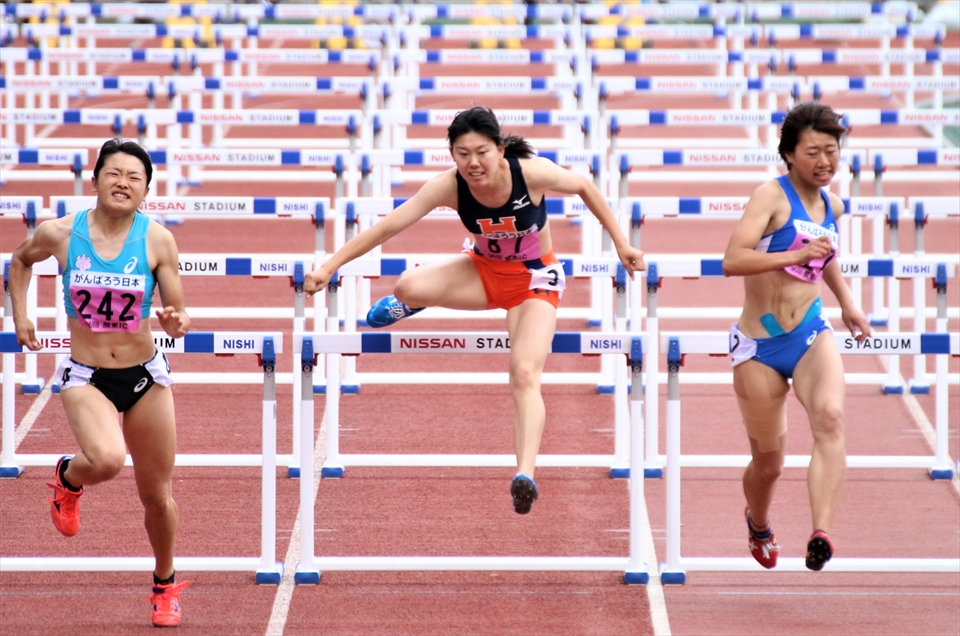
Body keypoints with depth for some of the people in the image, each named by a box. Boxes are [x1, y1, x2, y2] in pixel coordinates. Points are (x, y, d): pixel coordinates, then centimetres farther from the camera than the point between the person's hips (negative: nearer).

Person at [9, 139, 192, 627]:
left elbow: (178, 318, -3)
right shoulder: (60, 234, -7)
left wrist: (175, 323, -25)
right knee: (106, 459, -31)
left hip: (145, 377, 1)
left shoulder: (157, 240, -8)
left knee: (157, 496, 9)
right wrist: (20, 317, 8)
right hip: (86, 378, -1)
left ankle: (165, 584, 36)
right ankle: (68, 478, 7)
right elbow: (19, 261, 16)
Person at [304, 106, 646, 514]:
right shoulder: (450, 187, -24)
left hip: (534, 278, -2)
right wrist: (329, 267, -28)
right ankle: (409, 305, 16)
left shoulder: (531, 173, -28)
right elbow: (388, 225, -24)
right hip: (483, 269, 2)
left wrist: (621, 245, -2)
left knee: (525, 375, -24)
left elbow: (585, 187, -9)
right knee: (408, 286, -24)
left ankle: (526, 475, -31)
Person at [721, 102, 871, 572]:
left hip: (812, 335, 3)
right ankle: (759, 524, 43)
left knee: (830, 418, -28)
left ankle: (821, 536, -40)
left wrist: (846, 303, 27)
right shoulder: (772, 196, -11)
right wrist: (797, 255, -30)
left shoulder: (832, 205, 9)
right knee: (768, 462, 8)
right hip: (759, 344, -3)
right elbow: (732, 260, -25)